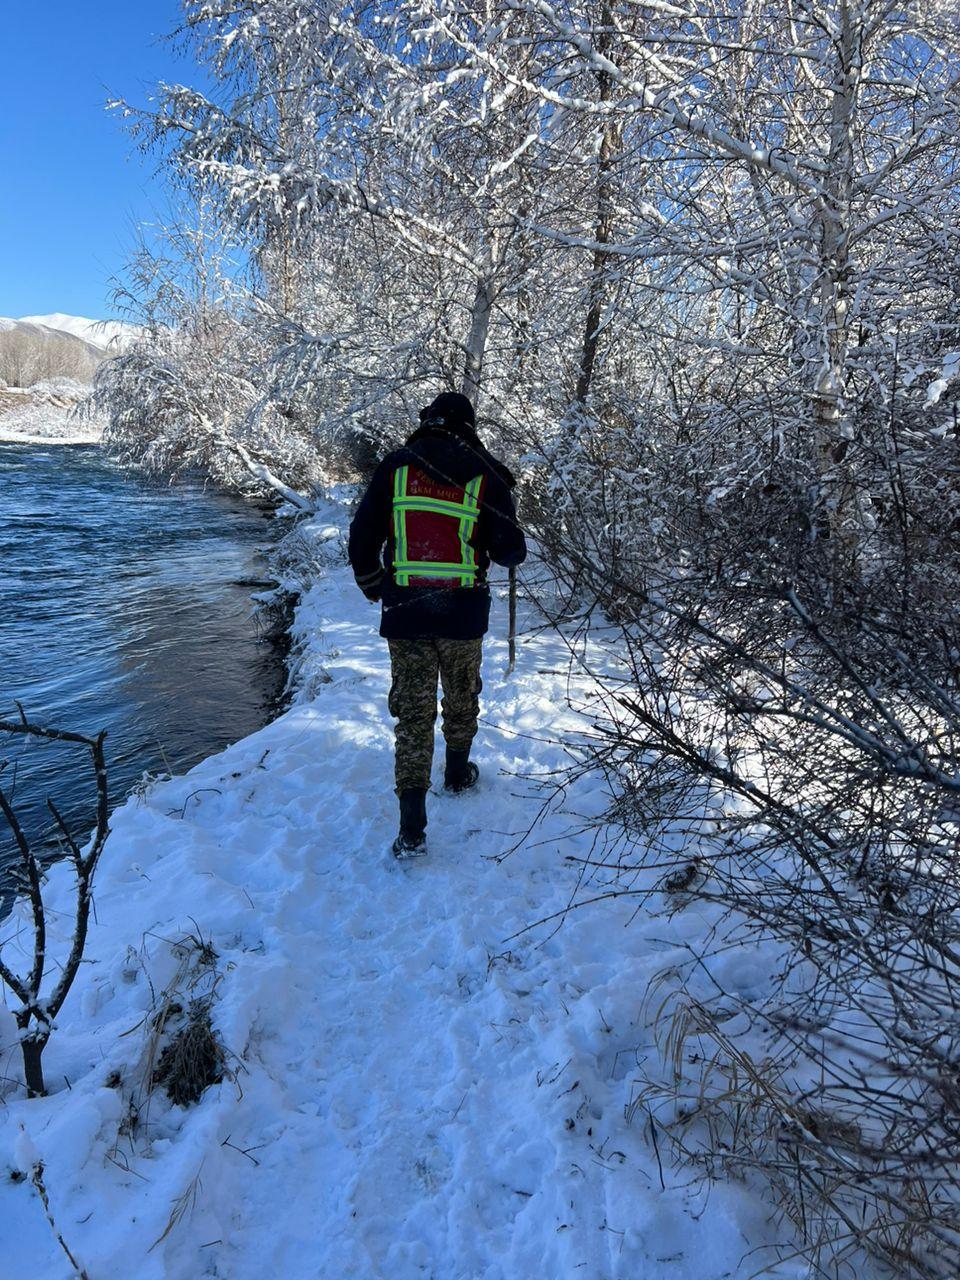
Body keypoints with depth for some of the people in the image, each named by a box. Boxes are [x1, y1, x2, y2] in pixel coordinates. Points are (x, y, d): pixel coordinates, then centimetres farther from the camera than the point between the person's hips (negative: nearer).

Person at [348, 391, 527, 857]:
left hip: (404, 611, 0)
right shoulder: (486, 476, -2)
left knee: (413, 711, 5)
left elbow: (362, 536, 2)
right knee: (462, 698, 24)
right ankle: (458, 773, 46)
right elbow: (509, 550, -3)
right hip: (464, 612, 0)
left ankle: (412, 827, 1)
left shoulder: (395, 466, 0)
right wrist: (514, 549, 22)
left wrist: (371, 584, 18)